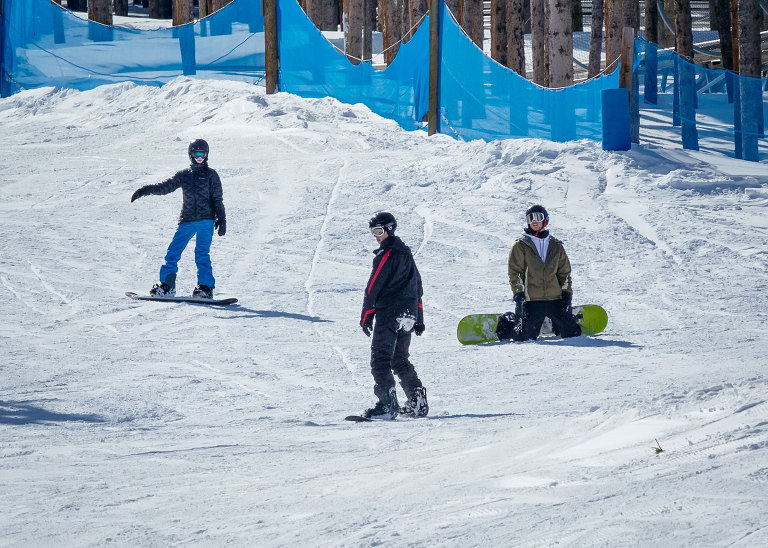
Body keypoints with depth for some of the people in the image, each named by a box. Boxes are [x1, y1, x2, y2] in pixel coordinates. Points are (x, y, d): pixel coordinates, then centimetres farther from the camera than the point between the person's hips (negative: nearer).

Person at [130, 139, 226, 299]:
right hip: (187, 221, 4)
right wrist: (145, 190, 1)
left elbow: (218, 199, 6)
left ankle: (206, 287, -10)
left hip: (206, 220, -4)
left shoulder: (211, 175, 7)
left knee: (202, 254, -13)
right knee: (173, 252, -3)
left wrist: (221, 219, -1)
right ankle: (167, 286, 4)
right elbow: (166, 186, 12)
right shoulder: (184, 175, 14)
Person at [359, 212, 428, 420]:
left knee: (380, 361, -8)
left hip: (388, 314, -9)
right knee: (400, 360, 18)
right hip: (408, 315, 9)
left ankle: (387, 405, -18)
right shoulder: (406, 253, 16)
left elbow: (373, 287, -12)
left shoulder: (385, 255, -11)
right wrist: (419, 319, 25)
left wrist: (365, 317, -8)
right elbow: (418, 287, 21)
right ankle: (418, 403, 14)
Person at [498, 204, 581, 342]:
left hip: (555, 299, 3)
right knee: (525, 337, -11)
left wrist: (566, 295, 3)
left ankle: (555, 324, 31)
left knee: (572, 333, -2)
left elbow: (564, 272, 14)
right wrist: (518, 295, -13)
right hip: (531, 300, -3)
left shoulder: (556, 246, 13)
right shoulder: (520, 246, 3)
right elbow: (515, 272, -2)